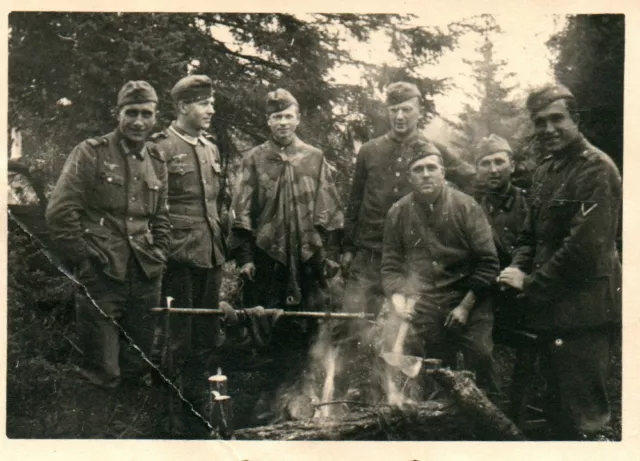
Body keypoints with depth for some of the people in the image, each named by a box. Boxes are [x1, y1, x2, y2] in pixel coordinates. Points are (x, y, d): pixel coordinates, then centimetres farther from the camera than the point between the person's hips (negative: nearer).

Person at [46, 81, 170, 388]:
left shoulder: (156, 161, 12)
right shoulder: (90, 153, -4)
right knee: (102, 374, 0)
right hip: (101, 278, -5)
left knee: (138, 366, 12)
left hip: (146, 279, 5)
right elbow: (59, 213, -8)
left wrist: (158, 257, 9)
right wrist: (86, 258, -8)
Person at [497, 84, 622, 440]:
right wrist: (519, 267, 2)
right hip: (552, 308, 9)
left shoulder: (595, 168, -13)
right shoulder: (545, 172, 15)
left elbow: (587, 243, -21)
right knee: (557, 411, 19)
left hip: (582, 309, -9)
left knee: (582, 417, -4)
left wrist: (532, 284, -15)